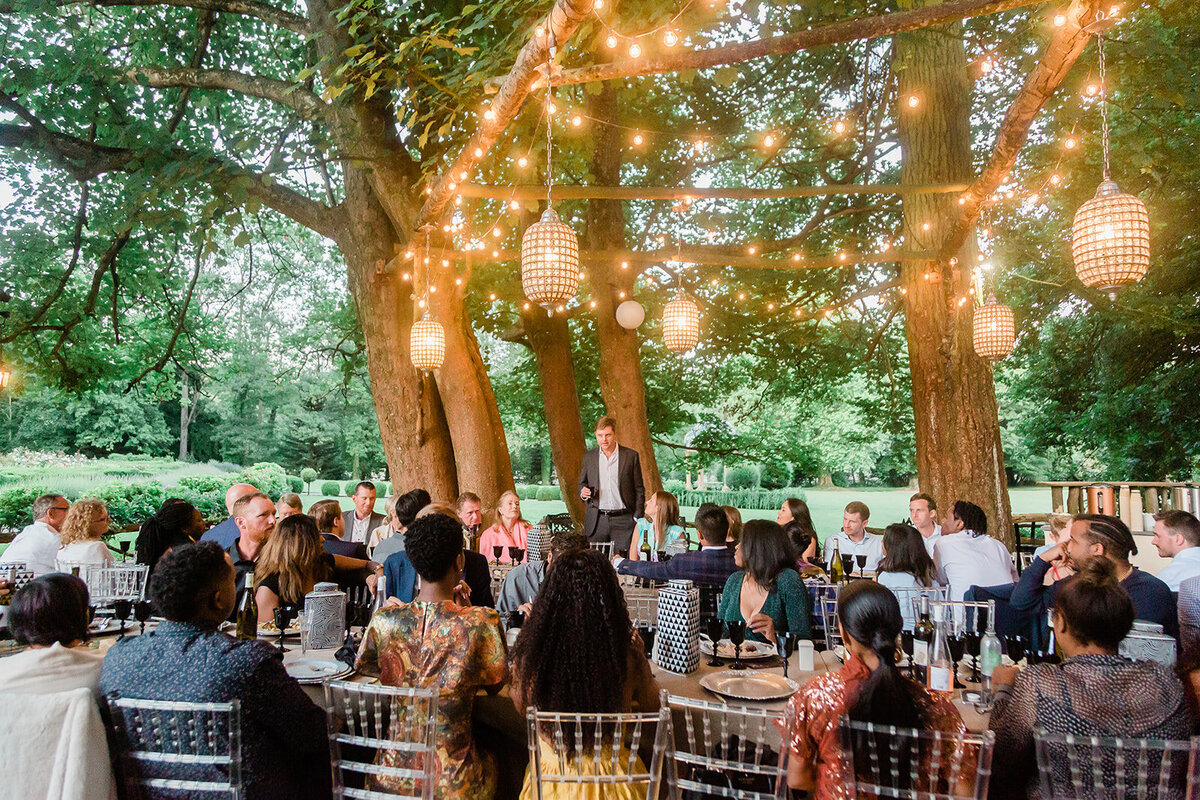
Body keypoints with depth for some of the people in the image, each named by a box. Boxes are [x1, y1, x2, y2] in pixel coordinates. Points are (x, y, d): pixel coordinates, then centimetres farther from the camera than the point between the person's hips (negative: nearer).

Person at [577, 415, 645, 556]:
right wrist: (583, 492, -4)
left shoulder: (631, 456, 3)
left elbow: (639, 489, 4)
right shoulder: (588, 457, 10)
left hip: (623, 520, -2)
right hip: (596, 521, 2)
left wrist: (638, 518, -3)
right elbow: (582, 483, 19)